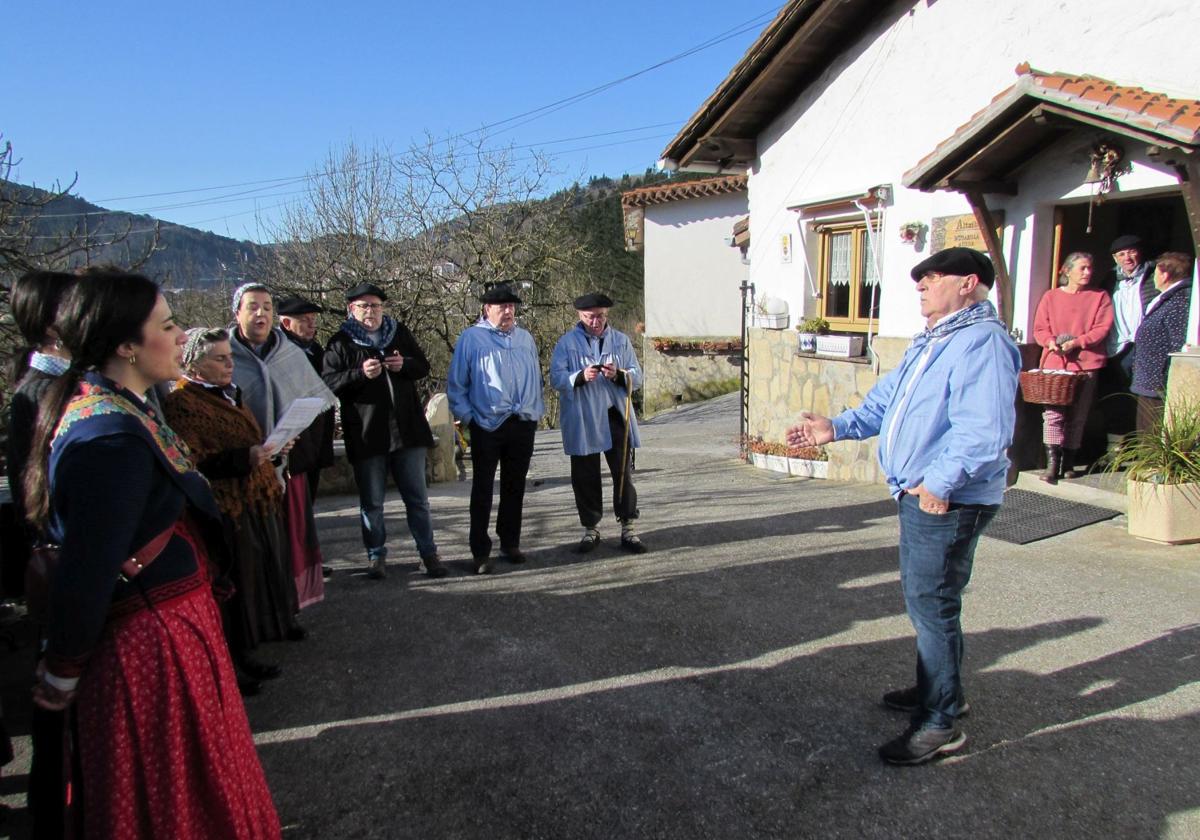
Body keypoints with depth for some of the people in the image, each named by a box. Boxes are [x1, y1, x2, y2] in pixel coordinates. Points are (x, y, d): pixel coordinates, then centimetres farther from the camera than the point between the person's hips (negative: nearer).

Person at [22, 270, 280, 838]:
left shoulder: (105, 408, 5)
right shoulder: (113, 439, -26)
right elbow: (85, 576, -24)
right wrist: (61, 677, -11)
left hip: (162, 623, 9)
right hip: (154, 642, -9)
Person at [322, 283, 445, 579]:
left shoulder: (399, 333, 10)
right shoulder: (340, 343, 0)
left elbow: (423, 366, 13)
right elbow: (329, 383, -8)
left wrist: (404, 365, -8)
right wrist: (361, 374, -23)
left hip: (407, 430, 2)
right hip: (366, 435, -2)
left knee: (417, 498, 8)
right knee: (371, 502, 9)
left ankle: (428, 552, 18)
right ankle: (376, 555, 24)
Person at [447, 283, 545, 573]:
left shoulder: (525, 338, 13)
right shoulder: (471, 337, -2)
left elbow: (536, 378, 18)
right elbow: (456, 384, -1)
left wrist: (536, 411, 10)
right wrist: (467, 416, -7)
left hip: (523, 425, 5)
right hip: (487, 426, -4)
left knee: (515, 487, 13)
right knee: (483, 489, 0)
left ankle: (510, 543, 27)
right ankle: (481, 552, 8)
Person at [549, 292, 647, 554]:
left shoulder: (621, 341, 8)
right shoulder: (567, 342, 3)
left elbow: (636, 378, 4)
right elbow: (556, 378, -5)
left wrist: (618, 375, -18)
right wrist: (581, 377, -23)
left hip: (615, 417, 1)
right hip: (581, 422, -1)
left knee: (623, 473, 4)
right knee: (585, 477, 6)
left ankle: (629, 529, 13)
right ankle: (591, 529, 20)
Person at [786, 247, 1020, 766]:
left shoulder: (982, 342, -19)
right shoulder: (932, 341, 16)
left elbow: (982, 430, -30)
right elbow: (887, 400, 19)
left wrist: (939, 481, -34)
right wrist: (837, 428, 8)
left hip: (949, 502, -11)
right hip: (919, 494, 11)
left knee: (932, 605, -3)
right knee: (922, 598, 22)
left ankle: (941, 724, 11)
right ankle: (935, 689, 40)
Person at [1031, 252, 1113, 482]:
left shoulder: (1100, 297, 9)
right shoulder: (1051, 297, 11)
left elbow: (1103, 328, -1)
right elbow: (1039, 328, 8)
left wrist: (1077, 342, -14)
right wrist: (1051, 342, -12)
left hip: (1086, 363, 1)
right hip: (1054, 362, 0)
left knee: (1078, 416, 4)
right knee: (1052, 412, -12)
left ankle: (1068, 463, 12)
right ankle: (1052, 464, -15)